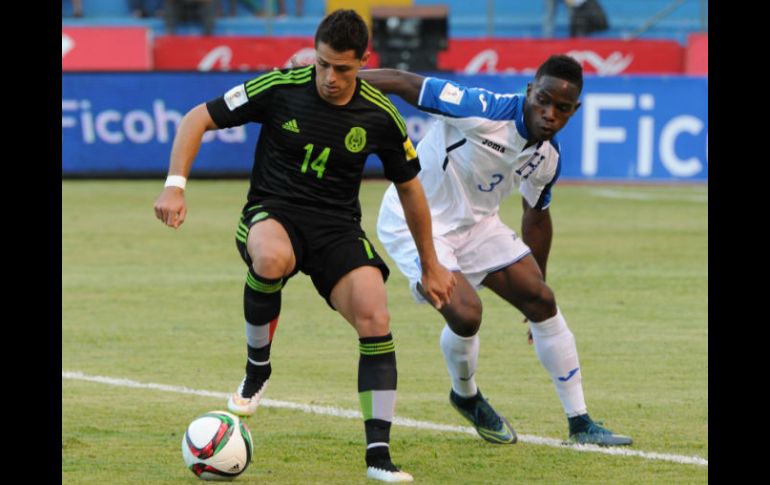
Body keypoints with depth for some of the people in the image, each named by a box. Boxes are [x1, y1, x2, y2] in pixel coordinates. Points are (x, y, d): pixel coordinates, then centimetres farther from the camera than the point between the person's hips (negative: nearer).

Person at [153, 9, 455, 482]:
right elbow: (198, 119, -2)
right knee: (272, 259, -40)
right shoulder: (281, 88, -10)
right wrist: (176, 185, -16)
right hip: (272, 213, -2)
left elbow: (409, 187, 12)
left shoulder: (379, 115, -4)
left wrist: (430, 266, 17)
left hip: (338, 225, 2)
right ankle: (258, 367, -12)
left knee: (375, 317, -23)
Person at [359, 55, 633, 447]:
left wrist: (538, 282, 22)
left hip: (476, 223, 7)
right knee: (465, 314, -24)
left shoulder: (548, 158, -5)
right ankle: (465, 396, 11)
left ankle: (580, 424, 13)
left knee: (541, 300, 1)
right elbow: (401, 82, -28)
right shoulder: (482, 111, -29)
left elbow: (537, 214, 14)